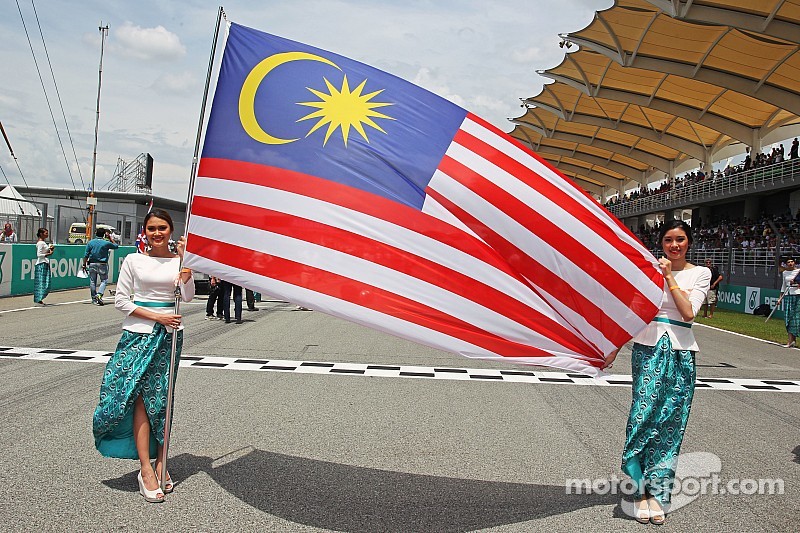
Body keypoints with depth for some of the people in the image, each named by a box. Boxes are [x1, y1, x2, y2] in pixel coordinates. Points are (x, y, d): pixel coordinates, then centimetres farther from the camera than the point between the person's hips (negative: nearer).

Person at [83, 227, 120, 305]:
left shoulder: (90, 242, 1)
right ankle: (99, 294, -15)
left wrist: (84, 265, 5)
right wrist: (110, 238, 14)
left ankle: (94, 299, 12)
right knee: (104, 280, 6)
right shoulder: (106, 243, -6)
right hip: (102, 264, -2)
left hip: (92, 264, 2)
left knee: (92, 281, 9)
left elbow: (86, 255, -1)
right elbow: (116, 246, 12)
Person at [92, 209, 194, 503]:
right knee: (142, 397, -6)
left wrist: (185, 260, -13)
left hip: (170, 335, 1)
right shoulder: (134, 260, 3)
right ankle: (145, 470, -3)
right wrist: (156, 316, -8)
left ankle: (160, 463, 14)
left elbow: (187, 296, -5)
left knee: (162, 399, 4)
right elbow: (121, 300, 1)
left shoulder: (179, 260, 6)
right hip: (138, 334, -1)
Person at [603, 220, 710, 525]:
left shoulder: (700, 273, 6)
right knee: (643, 414, -9)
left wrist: (669, 276, -10)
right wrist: (615, 349, 1)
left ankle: (657, 492, 12)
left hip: (681, 353, 1)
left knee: (670, 423, 2)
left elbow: (688, 312, -9)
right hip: (649, 348, -1)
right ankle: (641, 490, 3)